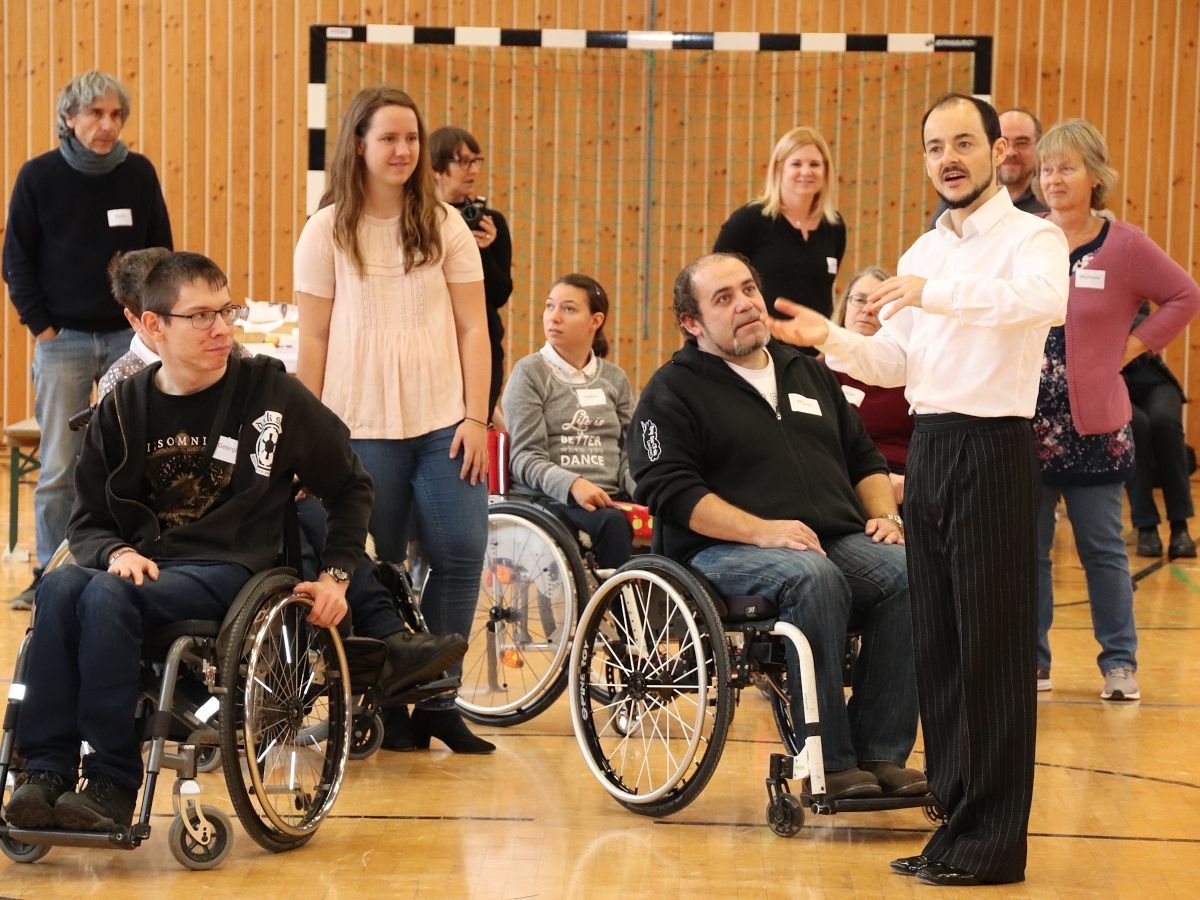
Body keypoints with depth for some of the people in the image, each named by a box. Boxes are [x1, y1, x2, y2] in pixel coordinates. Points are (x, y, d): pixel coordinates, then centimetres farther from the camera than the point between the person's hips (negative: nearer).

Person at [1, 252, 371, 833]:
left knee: (108, 597, -33)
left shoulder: (270, 392, 3)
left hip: (228, 569, -3)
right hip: (140, 564, 3)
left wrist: (336, 575, 4)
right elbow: (87, 519, 14)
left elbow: (350, 487, 13)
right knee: (59, 587, -31)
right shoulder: (123, 409, 10)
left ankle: (113, 785, -29)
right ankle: (47, 774, -31)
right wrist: (117, 552, -9)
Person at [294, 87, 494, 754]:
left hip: (444, 421, 1)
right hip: (361, 426, -1)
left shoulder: (446, 225, 7)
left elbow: (472, 327, 5)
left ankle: (438, 701, 5)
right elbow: (315, 338, 4)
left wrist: (476, 417, -3)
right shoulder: (329, 231, 4)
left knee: (462, 553, -8)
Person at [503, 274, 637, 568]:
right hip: (554, 500, -3)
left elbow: (630, 452, 14)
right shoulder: (529, 372, 6)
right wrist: (572, 484, -22)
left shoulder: (615, 378, 18)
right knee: (613, 522, -34)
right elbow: (525, 457, -3)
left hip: (611, 497, 4)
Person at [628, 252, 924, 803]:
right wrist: (762, 531, -20)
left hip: (837, 540, 5)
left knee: (908, 572, -25)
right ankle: (829, 762, -32)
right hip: (724, 551, -5)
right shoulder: (673, 390, 6)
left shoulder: (808, 374, 25)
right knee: (813, 578, -37)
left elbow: (864, 457, 29)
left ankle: (881, 753, -24)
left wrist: (884, 514, 7)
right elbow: (670, 489, -8)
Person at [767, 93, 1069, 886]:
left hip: (995, 449, -7)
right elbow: (894, 362, 17)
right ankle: (954, 812, 19)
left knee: (992, 648, -5)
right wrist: (830, 339, -1)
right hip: (929, 448, 8)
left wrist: (937, 294, -39)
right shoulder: (923, 253, 18)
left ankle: (991, 841, 0)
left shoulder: (1031, 237, -6)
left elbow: (1046, 300, -30)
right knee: (936, 643, 10)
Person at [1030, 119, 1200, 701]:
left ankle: (1119, 662, 15)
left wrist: (1135, 346, -2)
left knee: (1102, 549, 5)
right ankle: (1031, 659, 16)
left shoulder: (1124, 245, -3)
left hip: (1093, 428, -2)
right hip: (1026, 423, 2)